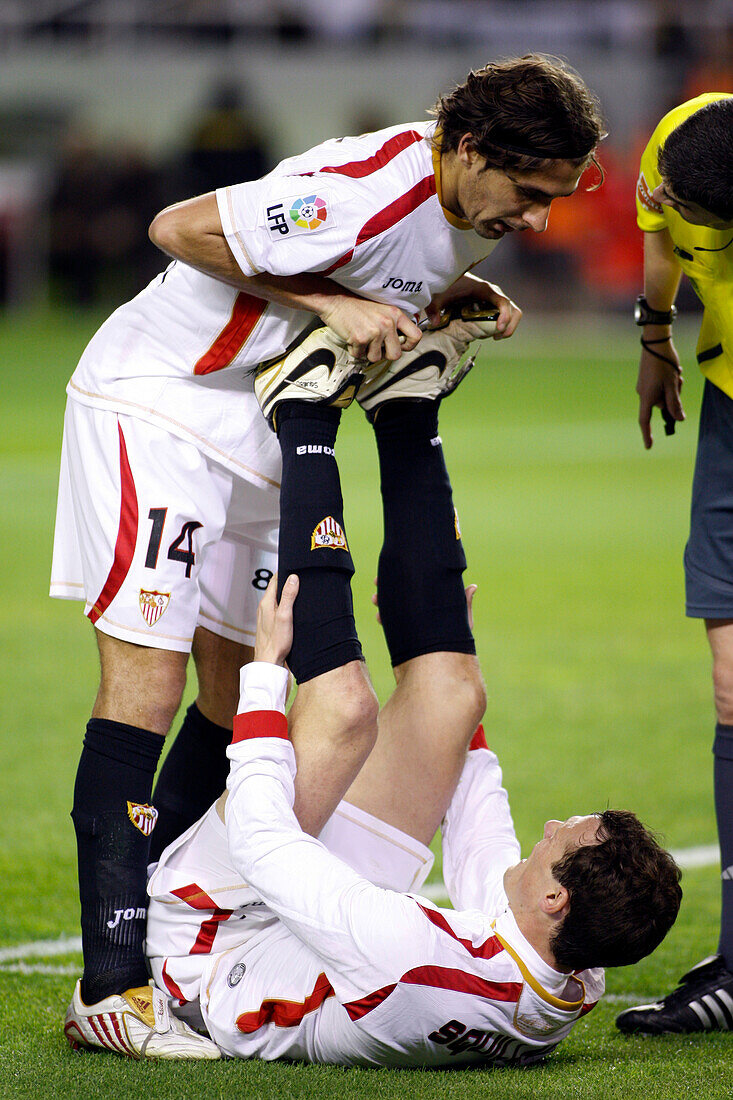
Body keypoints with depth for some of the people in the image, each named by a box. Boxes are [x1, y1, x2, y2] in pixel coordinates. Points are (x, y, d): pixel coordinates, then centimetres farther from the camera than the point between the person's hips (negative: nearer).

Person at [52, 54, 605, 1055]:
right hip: (155, 401, -10)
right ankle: (115, 982, -18)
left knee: (239, 690, 8)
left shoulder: (466, 208, -1)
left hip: (259, 436, 10)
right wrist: (331, 304, -22)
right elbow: (178, 228, -22)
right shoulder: (364, 192, -29)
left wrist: (469, 295, -2)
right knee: (146, 682, -15)